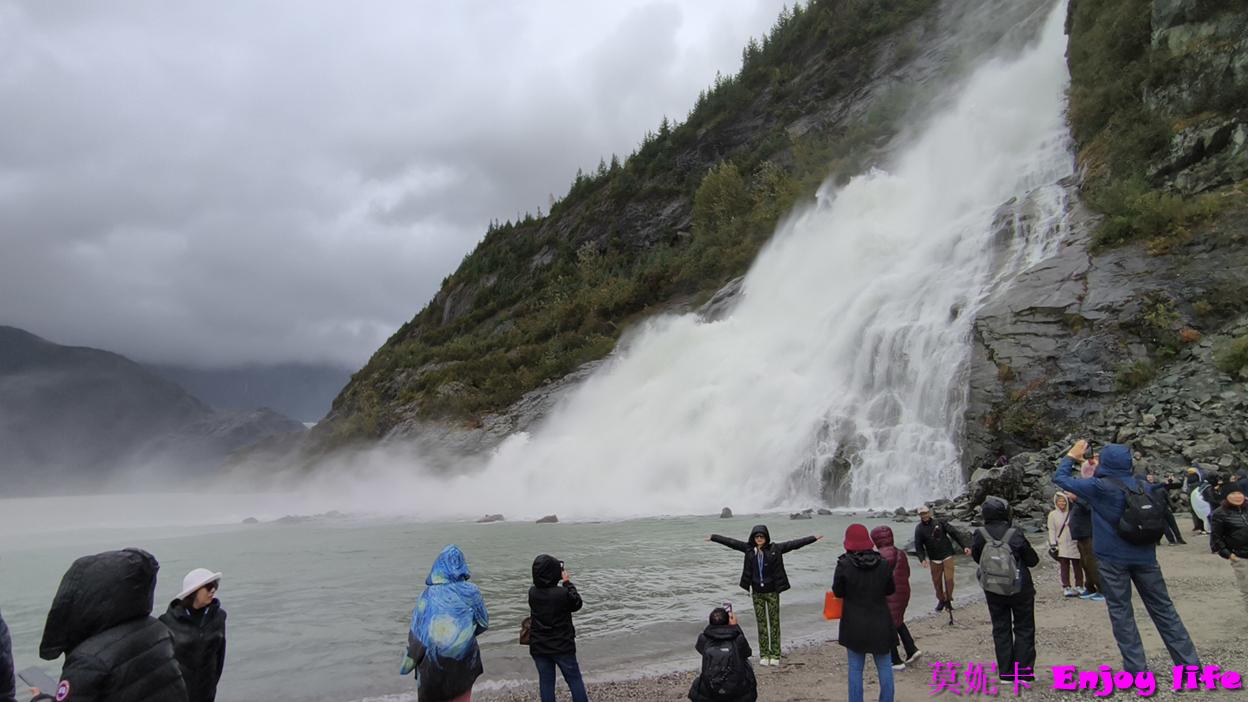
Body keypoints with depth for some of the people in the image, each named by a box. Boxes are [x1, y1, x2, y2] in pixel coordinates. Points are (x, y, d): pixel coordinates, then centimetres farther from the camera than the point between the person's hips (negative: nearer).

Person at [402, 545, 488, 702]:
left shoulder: (428, 595, -12)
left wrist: (410, 662, 5)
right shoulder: (471, 592, -9)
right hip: (463, 661, 1)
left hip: (432, 662, 0)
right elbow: (483, 623, 2)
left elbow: (415, 634, -7)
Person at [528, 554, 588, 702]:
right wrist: (567, 582, 0)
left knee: (546, 682, 13)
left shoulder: (532, 593, -9)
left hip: (538, 647, 4)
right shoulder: (563, 594, -23)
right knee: (574, 680, 12)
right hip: (562, 646, -4)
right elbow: (577, 603, -5)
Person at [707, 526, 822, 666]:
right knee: (761, 623, 8)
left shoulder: (775, 549, -8)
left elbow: (794, 544, -11)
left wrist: (813, 538, -15)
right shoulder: (749, 549, -1)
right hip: (757, 592, 2)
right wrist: (713, 537, 6)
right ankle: (764, 654, 14)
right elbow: (731, 542, 3)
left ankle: (775, 655, 11)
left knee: (774, 622, 4)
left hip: (772, 591, -2)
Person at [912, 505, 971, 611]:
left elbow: (955, 533, -6)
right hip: (934, 559, 2)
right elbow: (918, 546, -3)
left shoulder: (940, 522, -5)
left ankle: (948, 600, 14)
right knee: (937, 581, 8)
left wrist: (965, 546, -16)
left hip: (947, 556, -2)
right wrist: (922, 559, -18)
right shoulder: (919, 529, -2)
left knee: (949, 579, -6)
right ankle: (941, 600, 29)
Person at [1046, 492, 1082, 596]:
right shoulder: (1052, 515, 1)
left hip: (1074, 544, 1)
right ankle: (1066, 587, 4)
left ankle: (1079, 586, 17)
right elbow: (1052, 530, 1)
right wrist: (1053, 544, -5)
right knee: (1064, 567, 0)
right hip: (1061, 545, -1)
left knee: (1077, 566, 7)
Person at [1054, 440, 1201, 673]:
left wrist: (1071, 456, 8)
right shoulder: (1140, 485, 3)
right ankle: (1190, 663, 18)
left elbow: (1060, 478, -5)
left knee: (1121, 613, 5)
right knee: (1163, 609, 14)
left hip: (1113, 558, -4)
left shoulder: (1099, 487, -12)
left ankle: (1137, 670, 7)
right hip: (1144, 556, 4)